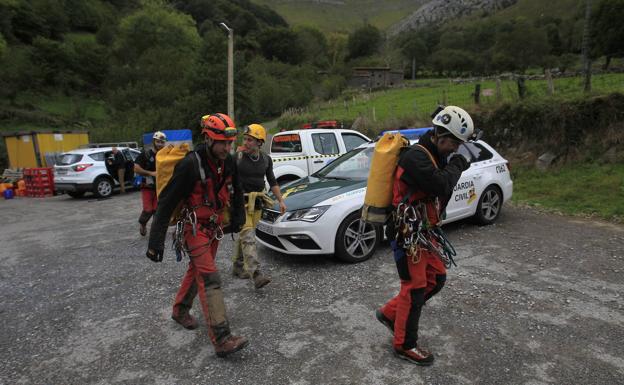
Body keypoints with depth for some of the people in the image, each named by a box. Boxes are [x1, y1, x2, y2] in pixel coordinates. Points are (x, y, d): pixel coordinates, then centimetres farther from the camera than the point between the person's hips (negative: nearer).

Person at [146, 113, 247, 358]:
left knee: (197, 270, 21)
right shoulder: (190, 165, -24)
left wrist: (238, 216, 14)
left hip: (214, 226, 7)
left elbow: (236, 190, 14)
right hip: (194, 228, -7)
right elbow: (166, 202, -22)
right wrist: (156, 241, -22)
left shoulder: (228, 162, -5)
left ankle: (180, 311, 45)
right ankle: (221, 340, -13)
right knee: (209, 279, -14)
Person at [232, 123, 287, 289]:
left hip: (257, 203, 5)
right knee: (248, 237, -13)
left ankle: (238, 267, 29)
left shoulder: (266, 159, 5)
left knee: (245, 235, 14)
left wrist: (281, 200, 13)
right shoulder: (237, 157, -9)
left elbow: (272, 181, 15)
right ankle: (256, 274, -19)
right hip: (240, 202, -5)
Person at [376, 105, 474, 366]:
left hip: (424, 231, 10)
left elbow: (441, 189, 14)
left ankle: (390, 313, 29)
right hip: (408, 234, -10)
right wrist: (456, 165, -16)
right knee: (415, 288, 1)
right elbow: (441, 185, -31)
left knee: (436, 278, 15)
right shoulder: (416, 156, -20)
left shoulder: (434, 156, 13)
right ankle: (404, 345, 21)